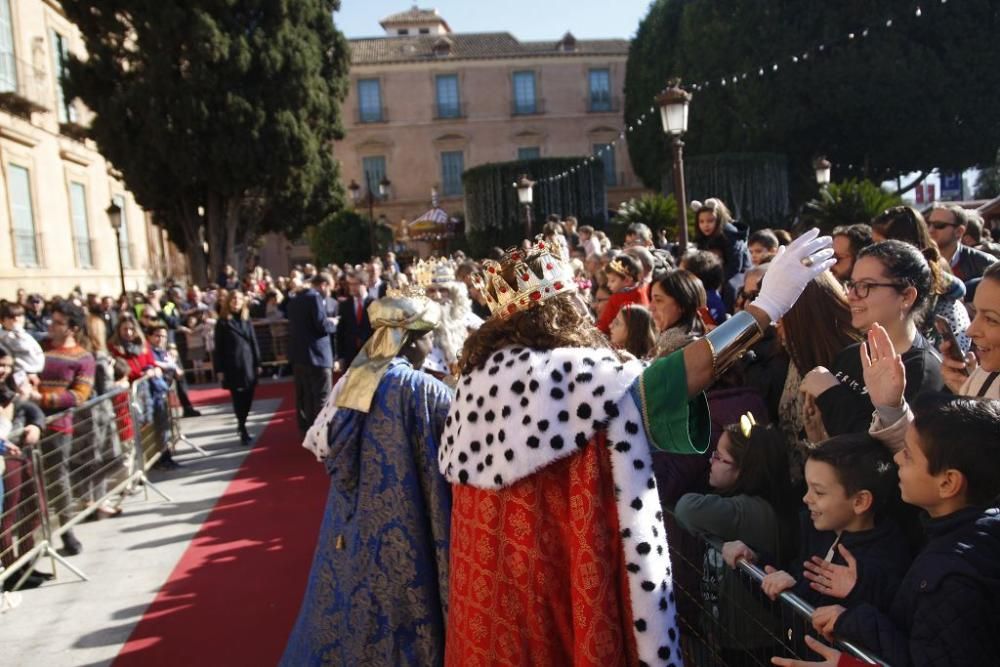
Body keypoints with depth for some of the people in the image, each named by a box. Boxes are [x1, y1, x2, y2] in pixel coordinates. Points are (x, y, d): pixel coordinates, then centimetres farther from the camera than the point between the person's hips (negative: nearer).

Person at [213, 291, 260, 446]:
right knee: (238, 398, -3)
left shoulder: (246, 320, 9)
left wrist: (257, 363, 8)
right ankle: (243, 430, 4)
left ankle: (241, 424, 26)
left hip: (248, 364, 4)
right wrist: (219, 369, -6)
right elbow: (218, 348, -2)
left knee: (248, 398, 6)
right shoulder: (222, 322, -1)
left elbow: (254, 342, 11)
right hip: (232, 366, -3)